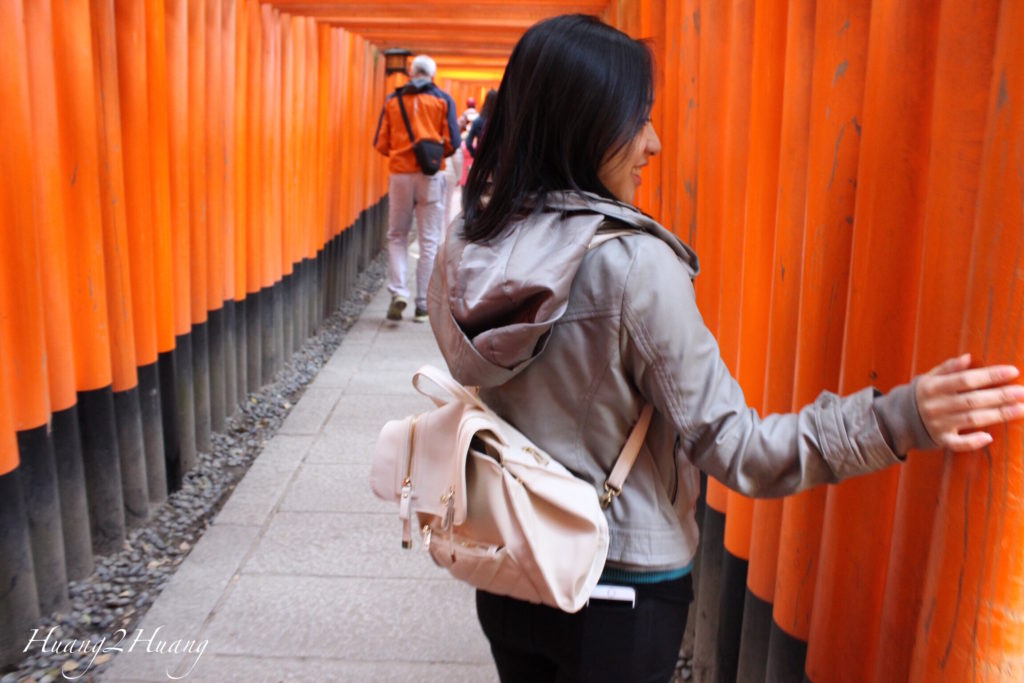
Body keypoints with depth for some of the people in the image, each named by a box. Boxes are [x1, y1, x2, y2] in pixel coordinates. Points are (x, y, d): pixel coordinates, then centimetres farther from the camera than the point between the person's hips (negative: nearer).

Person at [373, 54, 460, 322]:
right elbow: (452, 142, -4)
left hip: (400, 173, 1)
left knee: (397, 235, 14)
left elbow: (381, 143, 3)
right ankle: (422, 304, 6)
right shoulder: (443, 100, 2)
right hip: (431, 175, -1)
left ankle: (398, 291, -4)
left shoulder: (393, 100, 6)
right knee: (429, 241, 5)